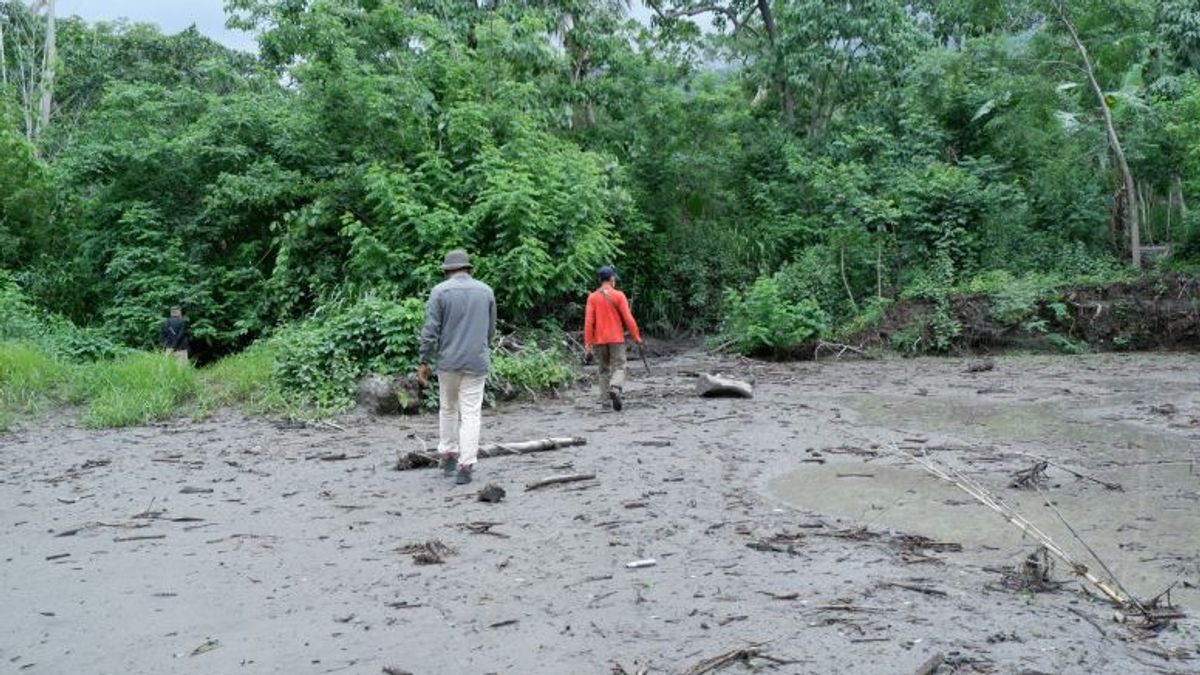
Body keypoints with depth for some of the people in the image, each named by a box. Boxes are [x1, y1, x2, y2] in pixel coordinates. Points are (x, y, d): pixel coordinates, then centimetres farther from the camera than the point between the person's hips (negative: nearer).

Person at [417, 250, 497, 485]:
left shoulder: (440, 291, -3)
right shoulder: (486, 291, 5)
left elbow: (430, 330, -7)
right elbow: (491, 330, 10)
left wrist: (424, 362, -1)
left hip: (449, 361, 0)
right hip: (477, 362, 1)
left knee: (448, 408, 18)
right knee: (471, 414, 1)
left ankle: (448, 455, 24)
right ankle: (465, 466, -4)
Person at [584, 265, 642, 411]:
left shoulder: (592, 297, 0)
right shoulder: (619, 295, -5)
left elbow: (588, 321, -4)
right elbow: (628, 318, -8)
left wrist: (588, 342, -2)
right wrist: (636, 336, 1)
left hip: (599, 340, 3)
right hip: (616, 339, -2)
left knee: (604, 369, 13)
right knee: (619, 367, 0)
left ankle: (605, 399, 12)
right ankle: (615, 389, -27)